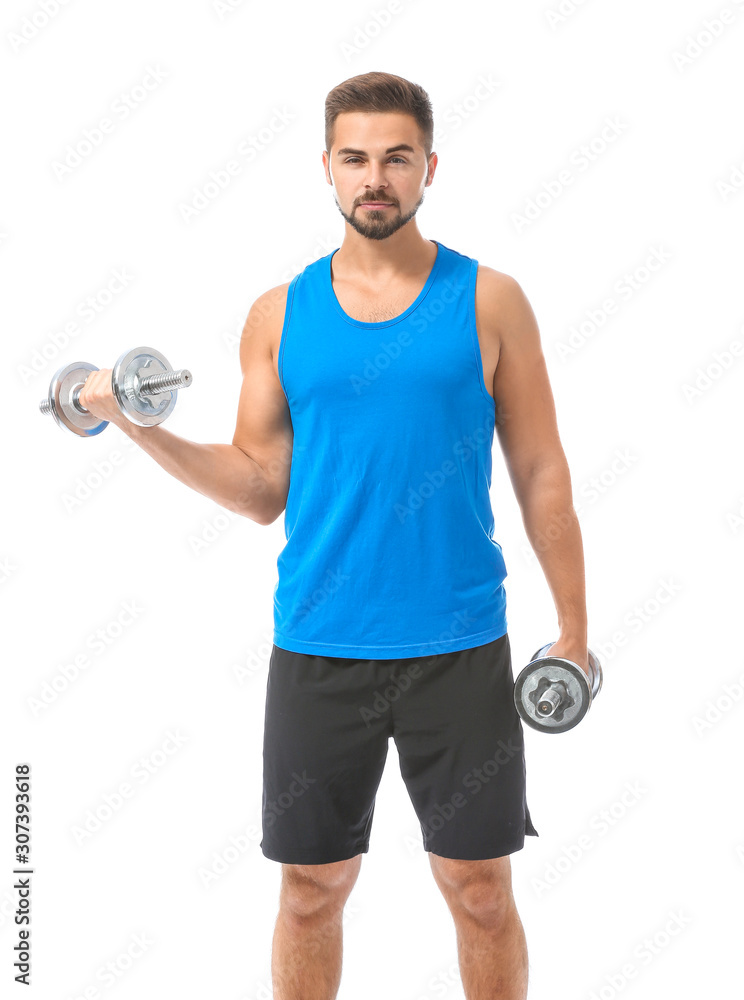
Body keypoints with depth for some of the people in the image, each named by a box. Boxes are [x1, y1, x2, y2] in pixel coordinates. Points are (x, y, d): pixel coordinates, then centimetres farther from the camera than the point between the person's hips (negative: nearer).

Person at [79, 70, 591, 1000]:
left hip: (460, 645, -1)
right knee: (311, 888, 11)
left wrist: (574, 631, 1)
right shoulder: (281, 314, 5)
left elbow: (541, 475, 3)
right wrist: (138, 425, -6)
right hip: (317, 646, 1)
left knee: (480, 891, 8)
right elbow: (261, 488, 5)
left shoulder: (488, 301, 1)